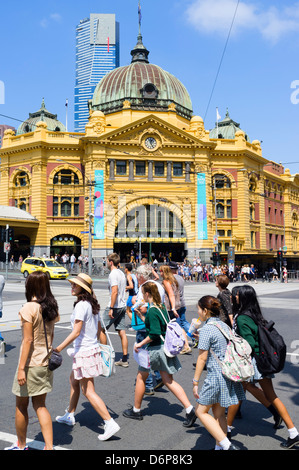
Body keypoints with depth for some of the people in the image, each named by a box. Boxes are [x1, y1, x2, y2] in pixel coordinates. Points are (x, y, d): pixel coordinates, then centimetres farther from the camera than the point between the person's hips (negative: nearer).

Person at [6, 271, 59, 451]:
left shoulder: (29, 308, -18)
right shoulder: (52, 306, 2)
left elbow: (28, 340, -19)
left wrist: (21, 368, -15)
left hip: (31, 363, -6)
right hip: (47, 362, 6)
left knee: (21, 405, 14)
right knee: (40, 405, 15)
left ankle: (21, 445, 30)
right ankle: (49, 446, 10)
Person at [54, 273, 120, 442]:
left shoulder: (81, 305, -19)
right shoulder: (92, 304, 7)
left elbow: (76, 332, -23)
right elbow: (98, 329, 15)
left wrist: (59, 348, -20)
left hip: (84, 351, -10)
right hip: (93, 348, 10)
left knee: (88, 391, -3)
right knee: (73, 381, 25)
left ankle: (110, 423, -4)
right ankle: (69, 416, 39)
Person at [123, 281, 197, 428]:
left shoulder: (152, 311, -19)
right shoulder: (162, 307, 7)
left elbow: (154, 334, -25)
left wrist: (140, 344, -15)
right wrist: (142, 315, 21)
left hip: (155, 348, -8)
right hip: (166, 347, 8)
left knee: (140, 377, 13)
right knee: (169, 381, 11)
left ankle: (136, 410, 29)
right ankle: (190, 410, 2)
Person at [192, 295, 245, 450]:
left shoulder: (206, 329, -16)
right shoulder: (225, 325, 8)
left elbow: (202, 358, -16)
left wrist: (195, 382, -10)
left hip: (217, 376, -8)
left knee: (201, 411, 7)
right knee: (219, 413, 19)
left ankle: (226, 445, 1)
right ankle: (220, 446, 26)